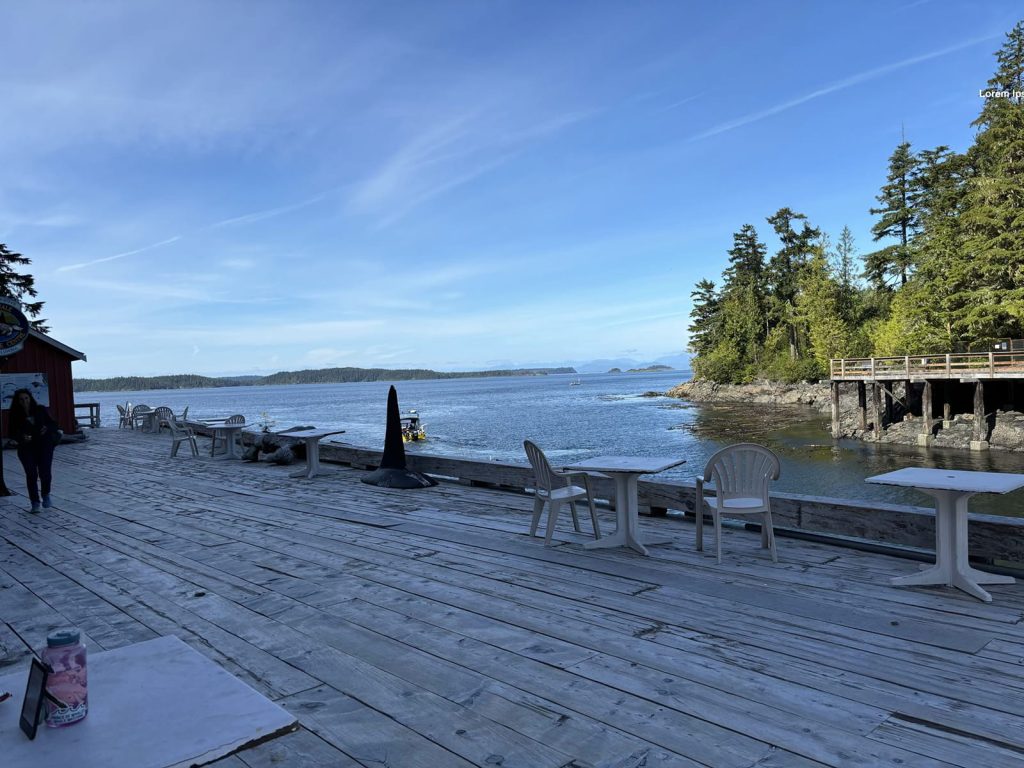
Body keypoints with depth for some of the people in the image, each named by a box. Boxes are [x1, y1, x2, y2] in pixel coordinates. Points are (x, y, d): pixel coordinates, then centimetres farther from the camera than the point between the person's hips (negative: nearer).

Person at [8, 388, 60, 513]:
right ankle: (35, 502, 4)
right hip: (27, 448, 0)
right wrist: (22, 437, -19)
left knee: (45, 472, -10)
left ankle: (46, 495, 19)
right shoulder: (15, 416, 1)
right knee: (31, 474, -8)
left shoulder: (40, 410, 2)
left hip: (44, 445, 0)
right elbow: (12, 433, 2)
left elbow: (53, 424, 6)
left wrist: (47, 429, -16)